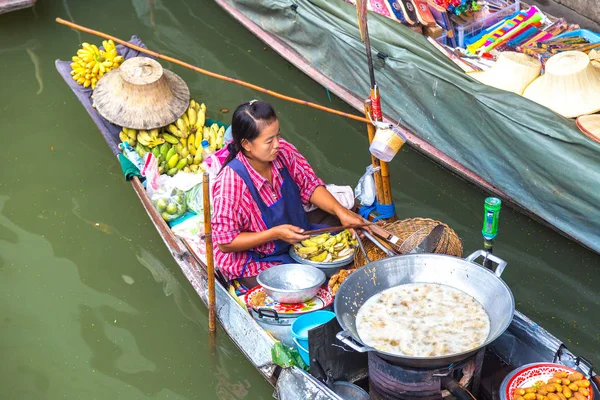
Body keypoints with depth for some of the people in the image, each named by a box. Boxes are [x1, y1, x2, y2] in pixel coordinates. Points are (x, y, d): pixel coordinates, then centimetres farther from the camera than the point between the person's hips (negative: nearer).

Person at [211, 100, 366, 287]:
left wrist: (340, 211, -18)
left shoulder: (284, 152, -14)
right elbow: (225, 242, -21)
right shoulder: (230, 182, -30)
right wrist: (274, 234, -28)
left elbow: (310, 186, -1)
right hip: (254, 263, -6)